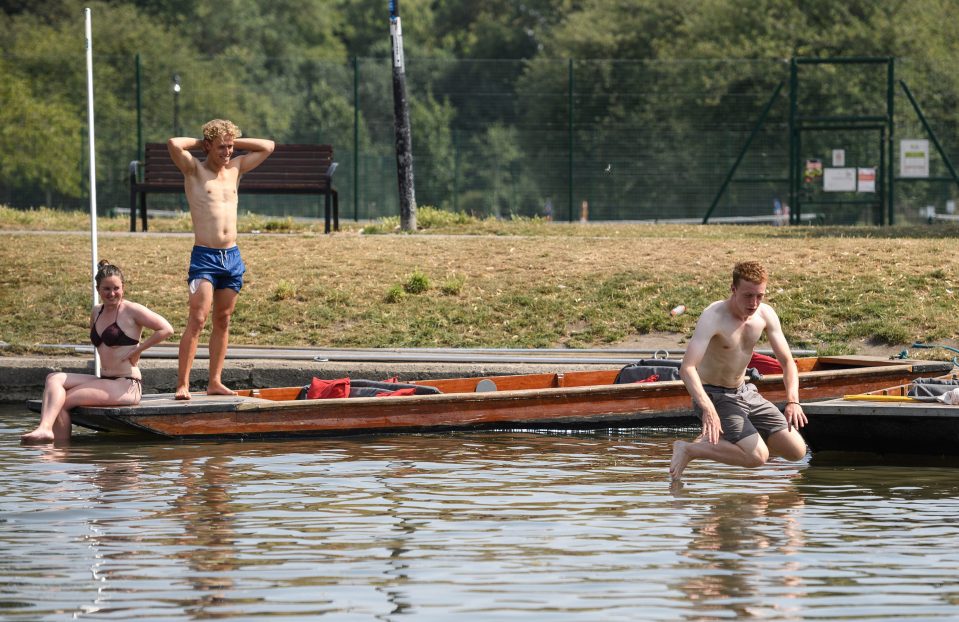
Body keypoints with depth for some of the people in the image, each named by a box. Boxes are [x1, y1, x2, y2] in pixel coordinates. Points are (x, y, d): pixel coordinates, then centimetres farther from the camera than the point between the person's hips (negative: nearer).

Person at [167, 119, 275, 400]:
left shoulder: (235, 169, 14)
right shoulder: (194, 171, -2)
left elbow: (268, 147, 20)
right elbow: (174, 144, -19)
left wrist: (233, 141, 11)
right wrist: (199, 143, -2)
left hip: (232, 257, 6)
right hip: (204, 257, -6)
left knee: (222, 321, 8)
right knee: (197, 320, -14)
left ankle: (215, 382, 13)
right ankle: (182, 384, -15)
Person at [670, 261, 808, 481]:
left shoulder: (766, 315, -5)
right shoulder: (713, 317, -25)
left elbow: (787, 362, 0)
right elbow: (687, 368, -36)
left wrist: (793, 401, -19)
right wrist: (707, 409, -49)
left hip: (745, 393, 7)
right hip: (714, 396, -7)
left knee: (796, 451, 2)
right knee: (758, 457, -24)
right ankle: (688, 450, -9)